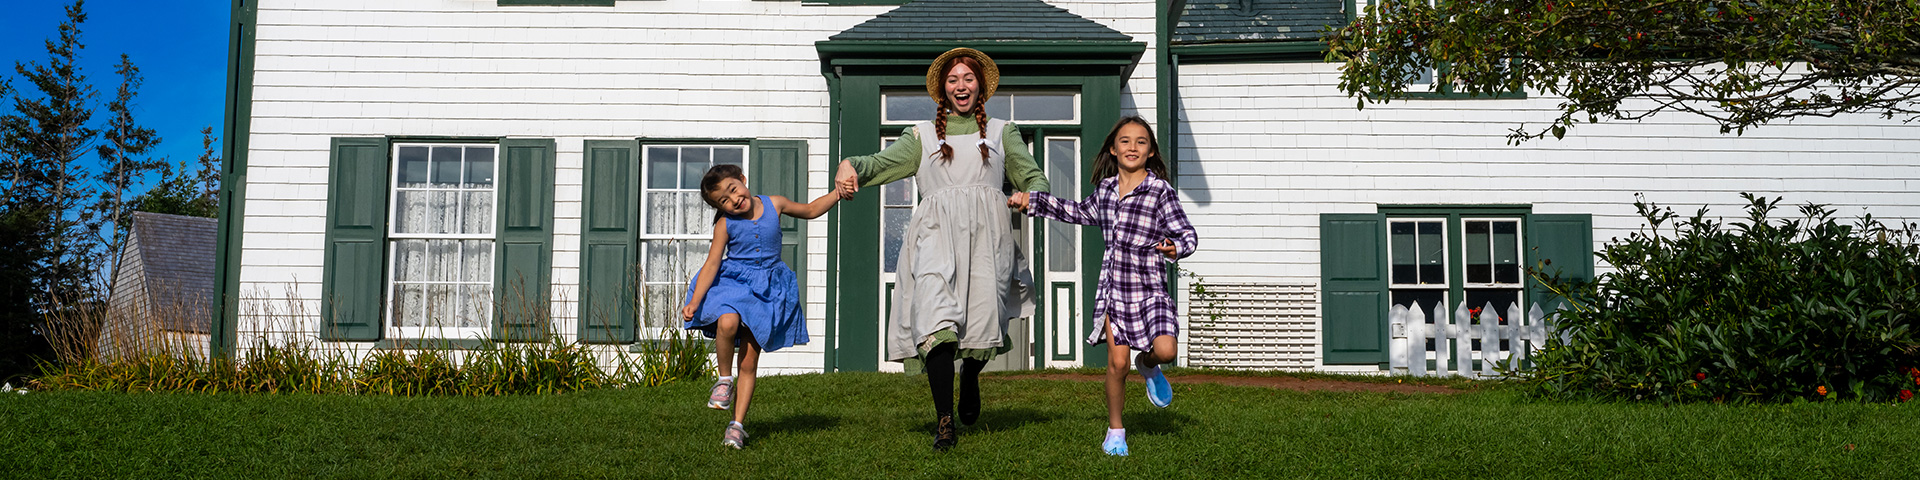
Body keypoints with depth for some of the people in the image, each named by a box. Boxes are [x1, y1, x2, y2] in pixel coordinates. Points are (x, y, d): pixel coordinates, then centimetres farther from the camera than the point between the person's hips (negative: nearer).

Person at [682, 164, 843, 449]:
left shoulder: (774, 204, -2)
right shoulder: (725, 224, -7)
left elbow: (810, 211, 16)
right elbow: (711, 264, -7)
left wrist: (839, 193, 5)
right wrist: (695, 301, -16)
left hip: (767, 288, 1)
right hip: (733, 283, -1)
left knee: (749, 363, 0)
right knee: (727, 322, -35)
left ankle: (738, 425, 7)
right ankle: (724, 379, -8)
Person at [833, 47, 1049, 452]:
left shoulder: (1002, 132, 24)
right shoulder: (923, 136, 23)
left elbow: (1032, 176, 17)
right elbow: (882, 163, 11)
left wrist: (1031, 195, -7)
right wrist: (850, 165, -11)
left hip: (985, 234, 1)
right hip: (937, 232, 0)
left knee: (983, 320, -11)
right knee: (936, 319, -19)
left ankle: (971, 377, 25)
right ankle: (944, 421, -17)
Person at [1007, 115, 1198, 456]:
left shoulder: (1160, 190, -5)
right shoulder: (1105, 189, 10)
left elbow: (1187, 234, -7)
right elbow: (1079, 213, 30)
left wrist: (1175, 247, -30)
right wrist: (1031, 201, 29)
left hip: (1148, 286, -3)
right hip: (1112, 286, 3)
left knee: (1165, 350, -20)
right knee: (1117, 361, -2)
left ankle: (1148, 365, 17)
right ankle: (1115, 430, 16)